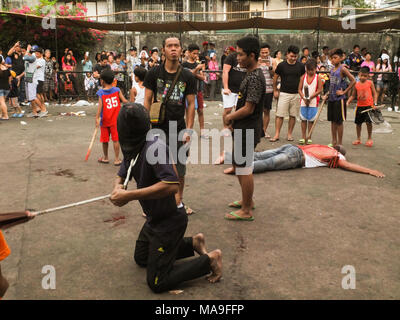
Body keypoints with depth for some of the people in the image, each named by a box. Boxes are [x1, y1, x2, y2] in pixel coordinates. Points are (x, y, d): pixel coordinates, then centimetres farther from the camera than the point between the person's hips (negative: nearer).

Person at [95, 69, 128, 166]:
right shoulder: (117, 90, -3)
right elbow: (124, 101, -7)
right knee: (116, 139, 3)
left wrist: (97, 118, -16)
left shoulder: (101, 93, -8)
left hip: (104, 120, -1)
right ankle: (117, 159, 3)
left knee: (105, 139, 14)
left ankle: (105, 157, 28)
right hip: (115, 120, 1)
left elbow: (100, 107, -16)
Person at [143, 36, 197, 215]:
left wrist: (189, 130, -3)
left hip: (178, 129, 1)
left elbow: (191, 104, 3)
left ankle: (178, 202, 28)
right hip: (157, 128, -1)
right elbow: (147, 101, 1)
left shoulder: (188, 76, 2)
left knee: (180, 169, 10)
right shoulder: (154, 74, 0)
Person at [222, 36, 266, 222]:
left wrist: (230, 117, -9)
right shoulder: (251, 75, 13)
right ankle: (247, 200, 35)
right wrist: (233, 116, 9)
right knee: (238, 165, 20)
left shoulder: (255, 78, -20)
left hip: (247, 131, -10)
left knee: (243, 169, -2)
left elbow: (248, 109, -22)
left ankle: (246, 211, 10)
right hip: (243, 129, 10)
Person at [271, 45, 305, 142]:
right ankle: (277, 134, -1)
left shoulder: (301, 66, 2)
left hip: (296, 94, 2)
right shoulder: (281, 65, -3)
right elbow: (275, 78, 8)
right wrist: (275, 90, 7)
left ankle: (289, 134, 17)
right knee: (279, 115, -5)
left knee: (293, 115, 7)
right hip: (283, 93, -2)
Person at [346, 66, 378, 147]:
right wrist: (348, 102, -3)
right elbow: (353, 95, 11)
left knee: (368, 122, -7)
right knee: (358, 123, 8)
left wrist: (375, 103, -10)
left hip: (369, 106, -3)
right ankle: (358, 139, 25)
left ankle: (370, 138, 11)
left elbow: (374, 94, 0)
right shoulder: (356, 84, 3)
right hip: (359, 106, 3)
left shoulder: (370, 83, -2)